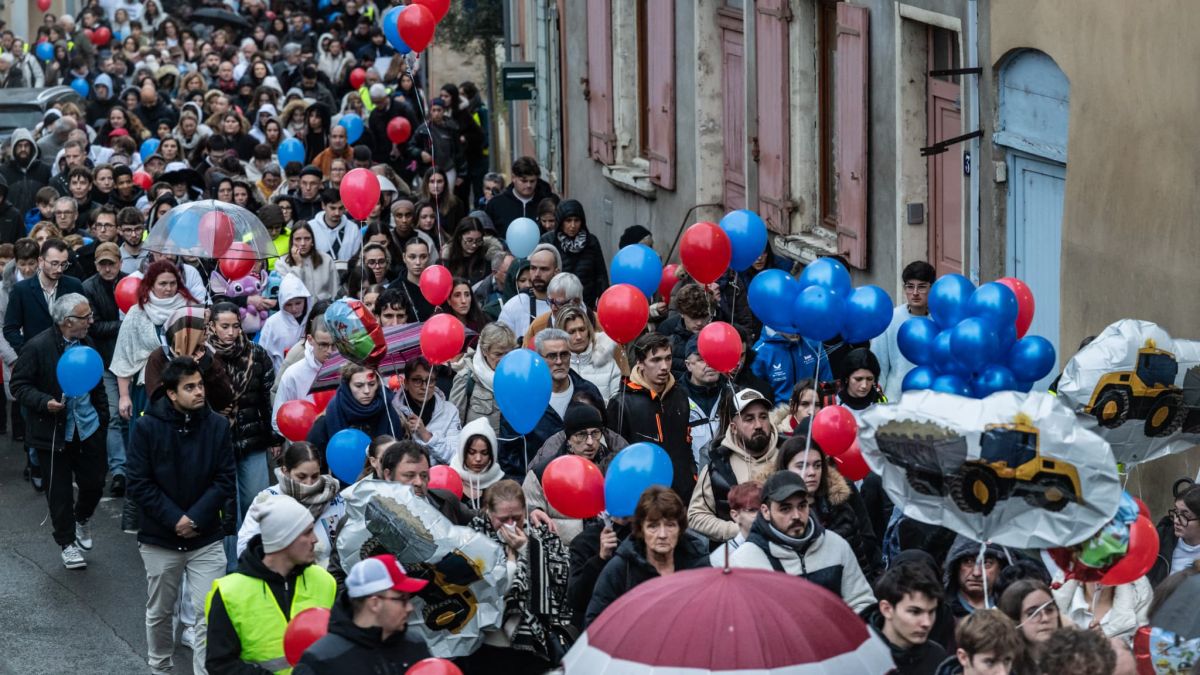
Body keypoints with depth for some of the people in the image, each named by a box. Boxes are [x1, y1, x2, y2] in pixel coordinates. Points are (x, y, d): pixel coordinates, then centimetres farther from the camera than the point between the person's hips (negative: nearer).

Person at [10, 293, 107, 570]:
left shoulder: (86, 344, 2)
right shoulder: (37, 347, -16)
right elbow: (19, 386, -10)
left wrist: (103, 415, 14)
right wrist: (44, 402, -25)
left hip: (88, 429, 5)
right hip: (54, 431, -4)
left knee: (94, 482, 8)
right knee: (59, 490, 4)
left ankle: (82, 520, 39)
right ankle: (67, 543, 20)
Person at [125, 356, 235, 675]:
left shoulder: (218, 426, -5)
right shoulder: (148, 427, -9)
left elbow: (226, 480, -4)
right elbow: (138, 483, -9)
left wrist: (195, 518, -15)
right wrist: (175, 519, -15)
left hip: (206, 539, 0)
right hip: (159, 540, 0)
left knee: (208, 613, -7)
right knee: (160, 612, 16)